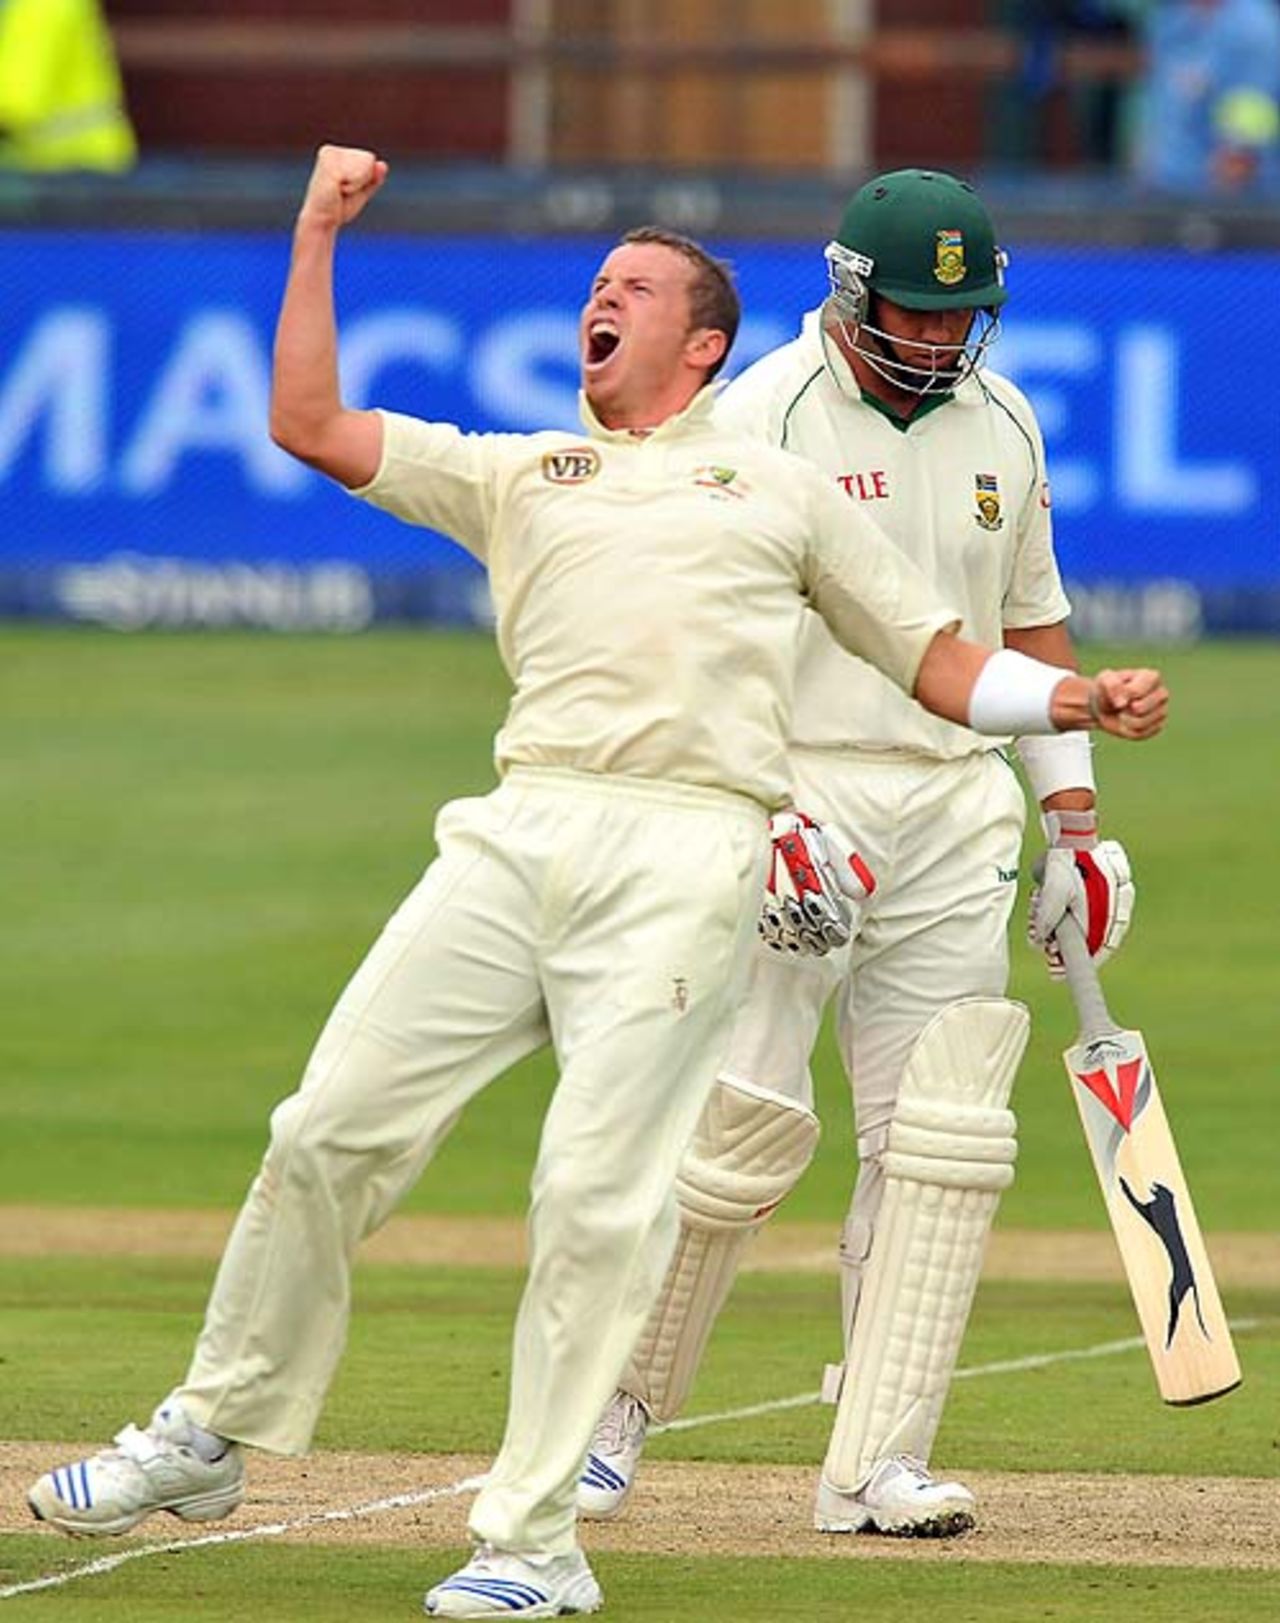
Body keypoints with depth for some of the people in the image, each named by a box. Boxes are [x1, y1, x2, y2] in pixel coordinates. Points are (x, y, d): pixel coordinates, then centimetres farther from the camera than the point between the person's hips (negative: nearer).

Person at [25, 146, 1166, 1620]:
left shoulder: (782, 490, 20)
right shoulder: (516, 476, 25)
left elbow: (943, 666, 19)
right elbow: (309, 425, 17)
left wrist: (1082, 700, 3)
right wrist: (317, 234, 17)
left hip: (687, 853, -3)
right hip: (518, 835, 3)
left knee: (598, 1189, -12)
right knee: (333, 1127, -4)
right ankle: (207, 1438, 11)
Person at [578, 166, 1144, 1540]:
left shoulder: (999, 424, 12)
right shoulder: (762, 418, -7)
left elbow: (1030, 627, 21)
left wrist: (1075, 819, 15)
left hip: (957, 813, 5)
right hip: (793, 793, -5)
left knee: (939, 1141, -3)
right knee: (741, 1124, -11)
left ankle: (875, 1464, 0)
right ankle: (615, 1409, 8)